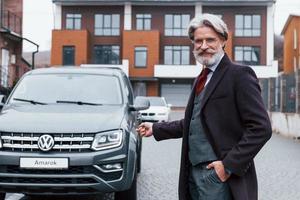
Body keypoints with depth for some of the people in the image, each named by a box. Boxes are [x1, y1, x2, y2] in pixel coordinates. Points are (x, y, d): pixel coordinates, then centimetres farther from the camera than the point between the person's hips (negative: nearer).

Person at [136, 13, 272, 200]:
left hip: (219, 175, -7)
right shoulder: (202, 78, 15)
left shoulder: (239, 74, -11)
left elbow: (261, 128, -16)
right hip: (194, 172, 8)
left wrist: (229, 165, -18)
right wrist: (156, 129, 19)